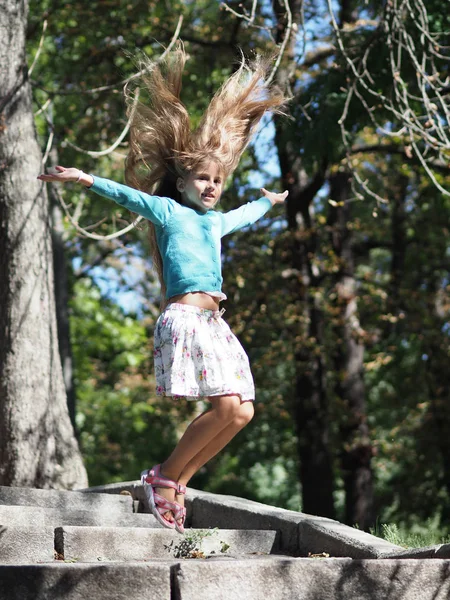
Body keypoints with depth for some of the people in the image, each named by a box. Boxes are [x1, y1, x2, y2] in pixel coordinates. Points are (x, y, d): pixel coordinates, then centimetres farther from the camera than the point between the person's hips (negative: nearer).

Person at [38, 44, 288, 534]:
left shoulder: (215, 222, 26)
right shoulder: (169, 212, 4)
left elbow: (243, 216, 47)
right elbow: (132, 196, -9)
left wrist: (268, 202, 65)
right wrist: (86, 180, -23)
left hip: (214, 322, 8)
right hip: (184, 316, -8)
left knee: (242, 412, -1)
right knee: (226, 406, -19)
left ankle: (178, 481, 5)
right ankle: (164, 475, -5)